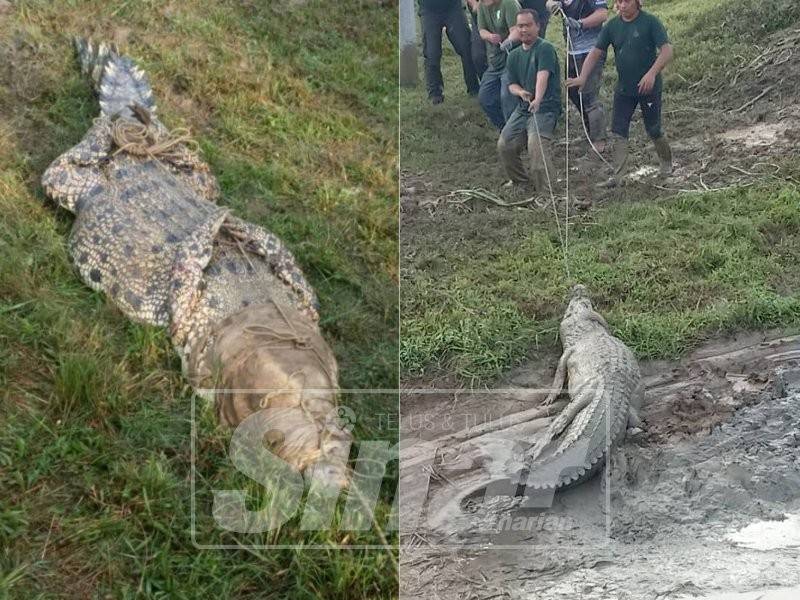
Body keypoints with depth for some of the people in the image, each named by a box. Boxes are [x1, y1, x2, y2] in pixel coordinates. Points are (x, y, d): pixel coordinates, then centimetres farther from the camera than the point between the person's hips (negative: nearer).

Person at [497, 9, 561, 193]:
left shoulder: (545, 48, -10)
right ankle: (520, 183, 21)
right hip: (522, 108, 7)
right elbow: (511, 84, 12)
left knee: (536, 145, -28)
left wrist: (537, 99, -42)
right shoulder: (514, 55, 13)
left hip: (545, 107, -7)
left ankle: (545, 190, -21)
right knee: (504, 145, -1)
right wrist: (520, 92, -12)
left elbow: (543, 76, -26)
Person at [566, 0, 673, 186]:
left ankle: (667, 163, 33)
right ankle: (617, 176, 1)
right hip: (624, 89, 4)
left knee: (653, 130, 7)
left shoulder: (650, 22, -11)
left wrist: (652, 73, -32)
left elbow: (667, 50, -18)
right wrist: (582, 77, -15)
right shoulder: (612, 26, 1)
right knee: (618, 132, -2)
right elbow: (595, 53, 0)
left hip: (648, 87, -4)